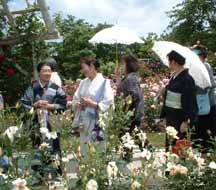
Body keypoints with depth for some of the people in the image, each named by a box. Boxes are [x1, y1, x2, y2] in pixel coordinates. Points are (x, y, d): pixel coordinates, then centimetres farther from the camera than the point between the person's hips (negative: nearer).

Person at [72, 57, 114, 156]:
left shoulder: (103, 82, -7)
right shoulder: (83, 82, 13)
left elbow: (108, 104, -13)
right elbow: (75, 100, 16)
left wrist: (92, 104, -18)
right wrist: (78, 104, -5)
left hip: (96, 123, -6)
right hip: (84, 123, 6)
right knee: (84, 153, 11)